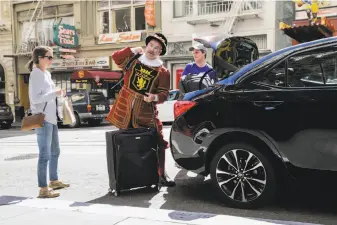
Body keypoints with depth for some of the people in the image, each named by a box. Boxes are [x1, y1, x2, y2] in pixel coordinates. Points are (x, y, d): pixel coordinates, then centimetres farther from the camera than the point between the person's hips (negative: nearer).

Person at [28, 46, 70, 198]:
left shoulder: (47, 74, 16)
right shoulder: (36, 74, -11)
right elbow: (35, 98, -21)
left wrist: (58, 93, 7)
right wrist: (55, 93, -21)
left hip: (51, 118, 10)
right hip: (42, 119, -10)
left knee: (55, 151, 19)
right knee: (44, 154, -7)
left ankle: (54, 181, 33)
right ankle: (43, 189, -2)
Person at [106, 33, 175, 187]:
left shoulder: (162, 72, 0)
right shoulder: (133, 61, 8)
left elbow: (164, 93, -3)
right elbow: (116, 57, -1)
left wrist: (155, 97, -25)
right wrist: (133, 50, -8)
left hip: (146, 112, -1)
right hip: (125, 109, 2)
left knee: (159, 142, -3)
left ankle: (162, 175, 10)